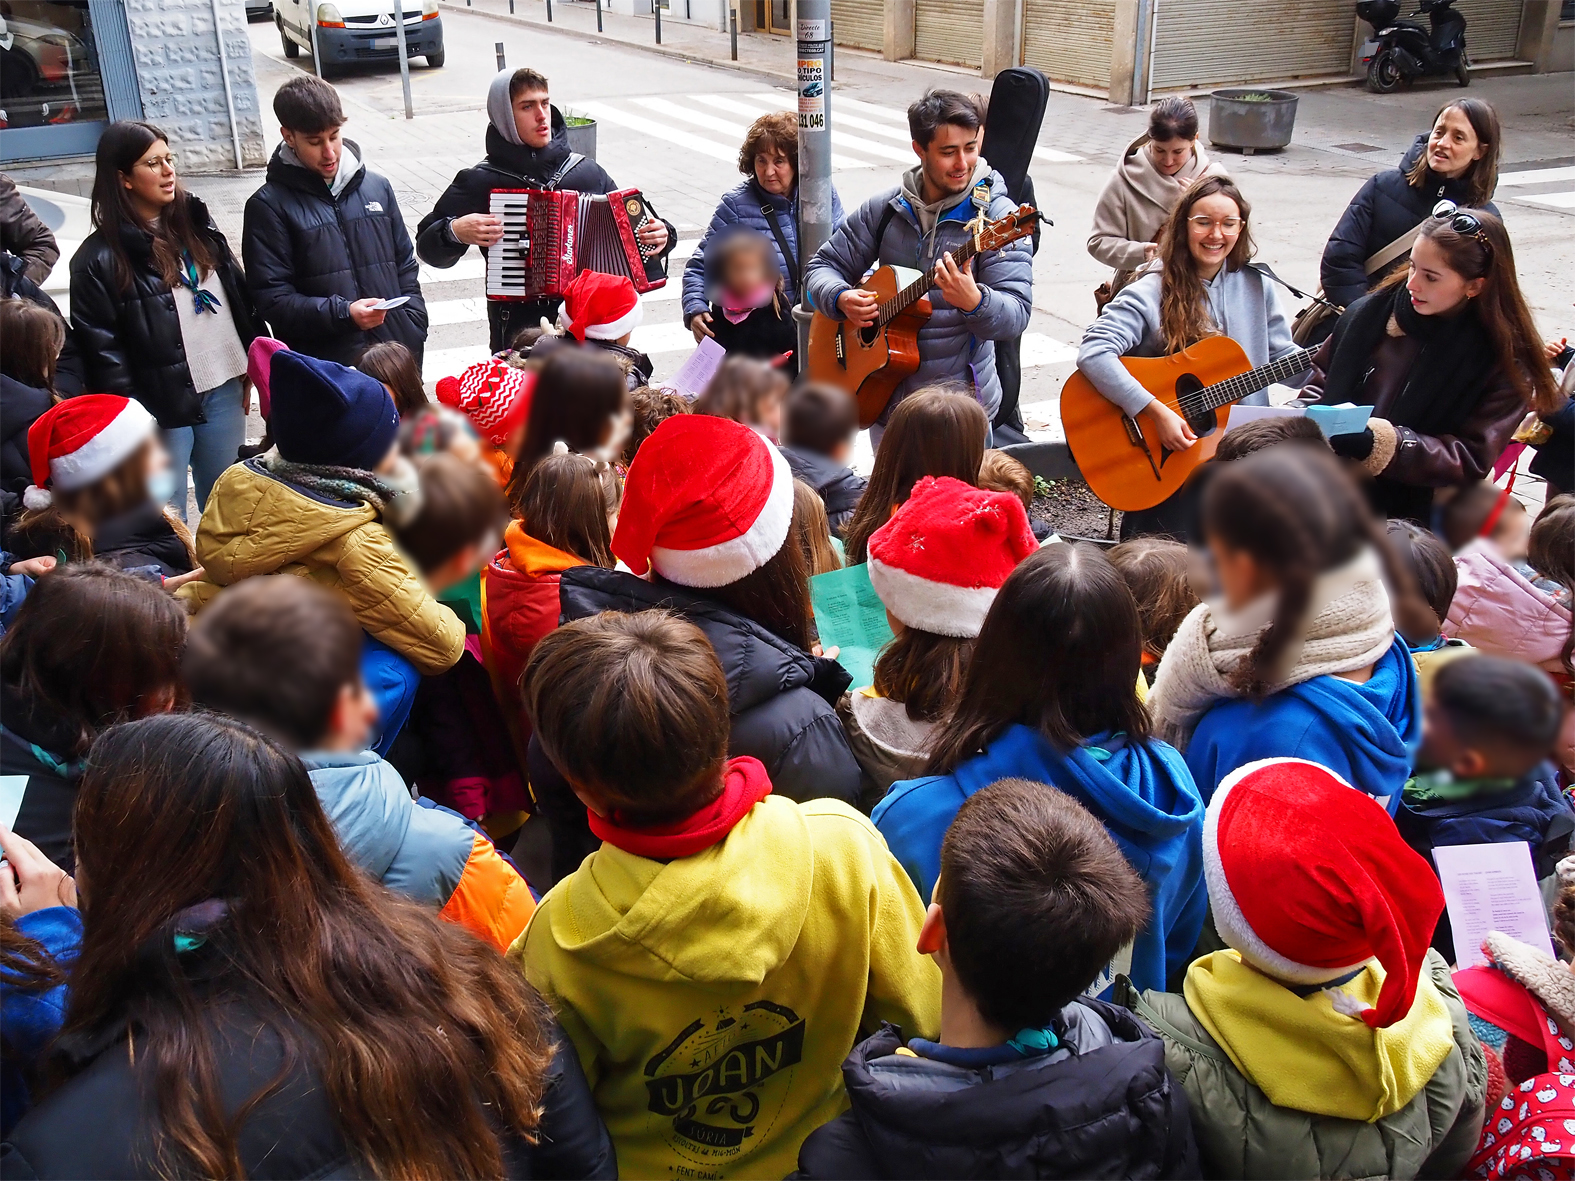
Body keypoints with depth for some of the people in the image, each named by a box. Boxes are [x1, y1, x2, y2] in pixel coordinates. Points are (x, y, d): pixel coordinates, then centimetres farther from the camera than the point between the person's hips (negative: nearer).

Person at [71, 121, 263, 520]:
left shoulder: (196, 225, 8)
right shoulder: (98, 259, -9)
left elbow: (240, 296, 14)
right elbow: (103, 350, -10)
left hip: (224, 391, 5)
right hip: (161, 408, -5)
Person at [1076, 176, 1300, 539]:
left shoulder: (1256, 286, 10)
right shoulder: (1153, 292, -7)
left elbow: (1282, 358, 15)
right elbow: (1093, 353, -20)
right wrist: (1157, 412, -24)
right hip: (1163, 453, -6)